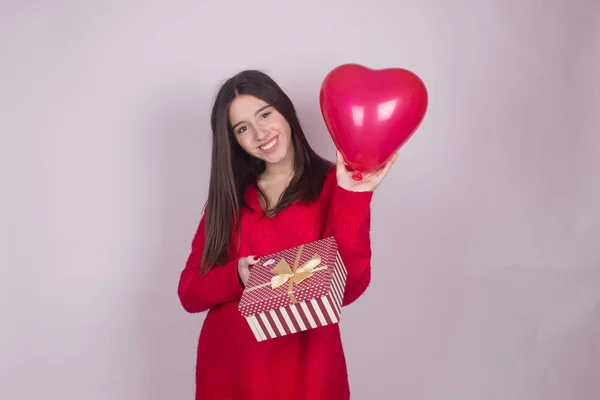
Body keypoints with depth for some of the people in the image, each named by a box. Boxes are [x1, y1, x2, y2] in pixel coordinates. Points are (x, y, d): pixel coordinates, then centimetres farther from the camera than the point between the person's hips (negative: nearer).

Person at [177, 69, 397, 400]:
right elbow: (189, 292, 1)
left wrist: (352, 197, -23)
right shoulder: (228, 195, 5)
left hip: (304, 368, -2)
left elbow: (347, 289, -15)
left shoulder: (334, 183, -5)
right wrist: (237, 276, -17)